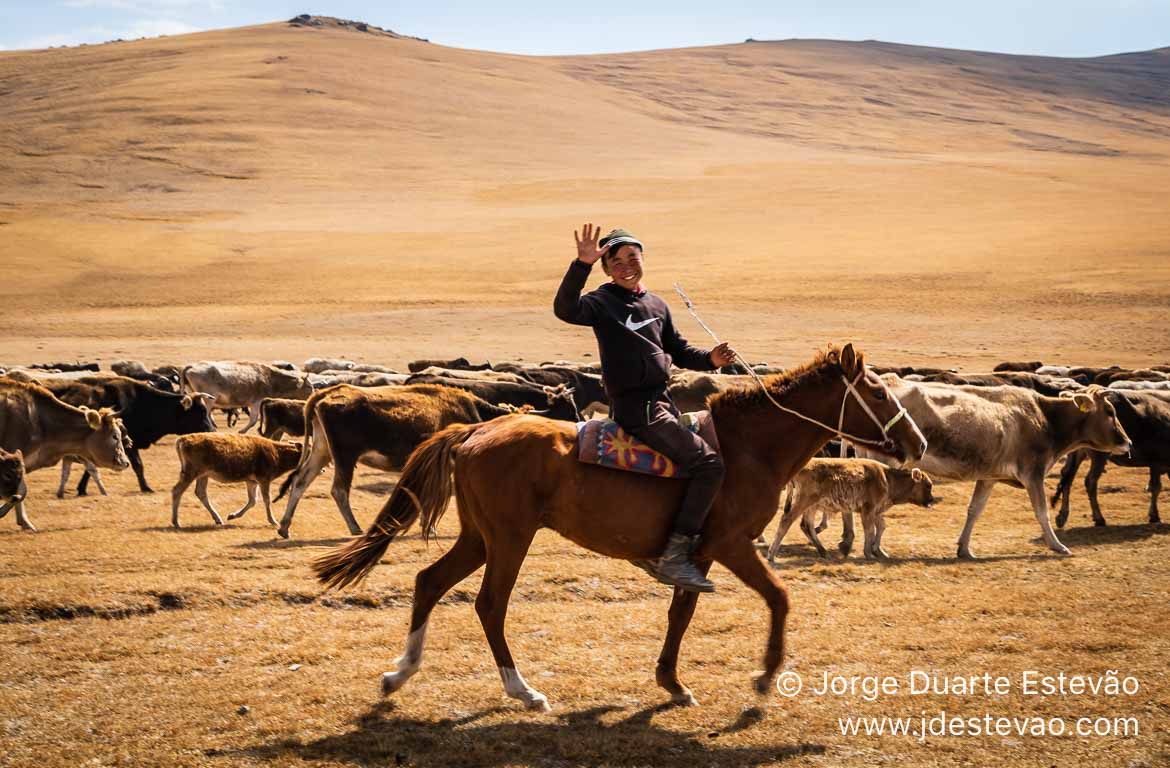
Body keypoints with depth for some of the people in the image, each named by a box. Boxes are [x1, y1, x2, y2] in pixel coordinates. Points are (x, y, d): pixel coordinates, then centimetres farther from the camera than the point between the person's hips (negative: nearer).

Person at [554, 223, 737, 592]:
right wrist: (582, 263, -39)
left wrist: (710, 358, 2)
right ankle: (675, 555, -17)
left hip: (661, 402, 9)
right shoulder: (603, 303, -7)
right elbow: (565, 308, -27)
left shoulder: (657, 306, 17)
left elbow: (679, 351, 22)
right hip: (636, 408, -9)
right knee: (708, 463, -16)